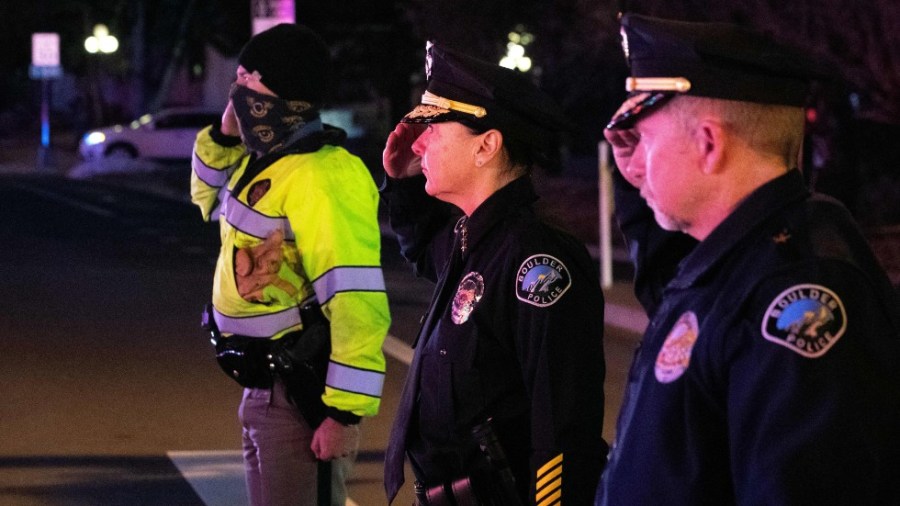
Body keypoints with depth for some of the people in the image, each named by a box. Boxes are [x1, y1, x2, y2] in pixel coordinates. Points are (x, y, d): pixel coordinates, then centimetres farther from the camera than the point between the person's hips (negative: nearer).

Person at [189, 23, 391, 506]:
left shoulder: (320, 176, -22)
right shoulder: (265, 159, 8)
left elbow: (357, 302, -27)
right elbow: (210, 201, 29)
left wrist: (345, 411, -27)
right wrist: (224, 136, 9)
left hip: (302, 394, -10)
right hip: (262, 384, 10)